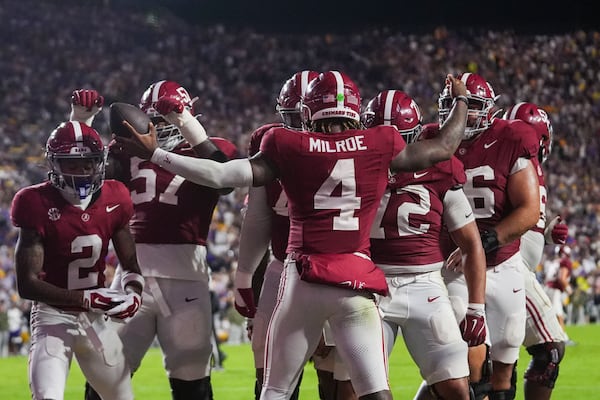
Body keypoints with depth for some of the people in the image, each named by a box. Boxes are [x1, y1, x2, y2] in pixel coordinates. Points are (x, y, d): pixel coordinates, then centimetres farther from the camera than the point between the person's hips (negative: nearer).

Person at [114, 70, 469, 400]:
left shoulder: (289, 147, 0)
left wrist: (155, 154, 6)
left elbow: (221, 175, -3)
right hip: (357, 281, 0)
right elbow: (444, 148, 17)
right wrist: (461, 100, 36)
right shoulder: (380, 145, 3)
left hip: (303, 279, 0)